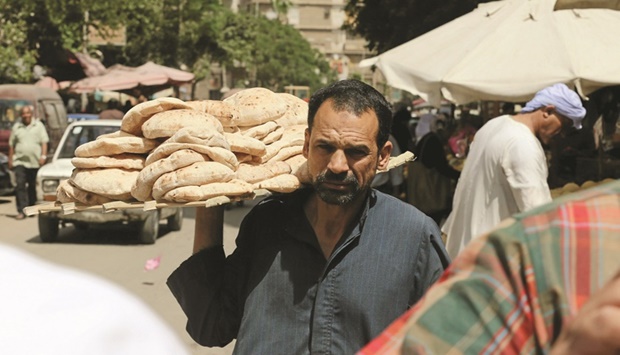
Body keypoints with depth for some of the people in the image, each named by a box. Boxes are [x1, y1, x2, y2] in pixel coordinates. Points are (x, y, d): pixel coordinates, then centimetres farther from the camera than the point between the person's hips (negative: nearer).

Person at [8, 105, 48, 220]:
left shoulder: (38, 125, 6)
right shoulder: (16, 127, 11)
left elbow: (44, 142, 2)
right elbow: (11, 145, 14)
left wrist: (43, 156, -10)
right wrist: (10, 160, 10)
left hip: (35, 162, -1)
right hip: (20, 162, 1)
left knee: (33, 187, 7)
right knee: (20, 185, -11)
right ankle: (22, 211, -14)